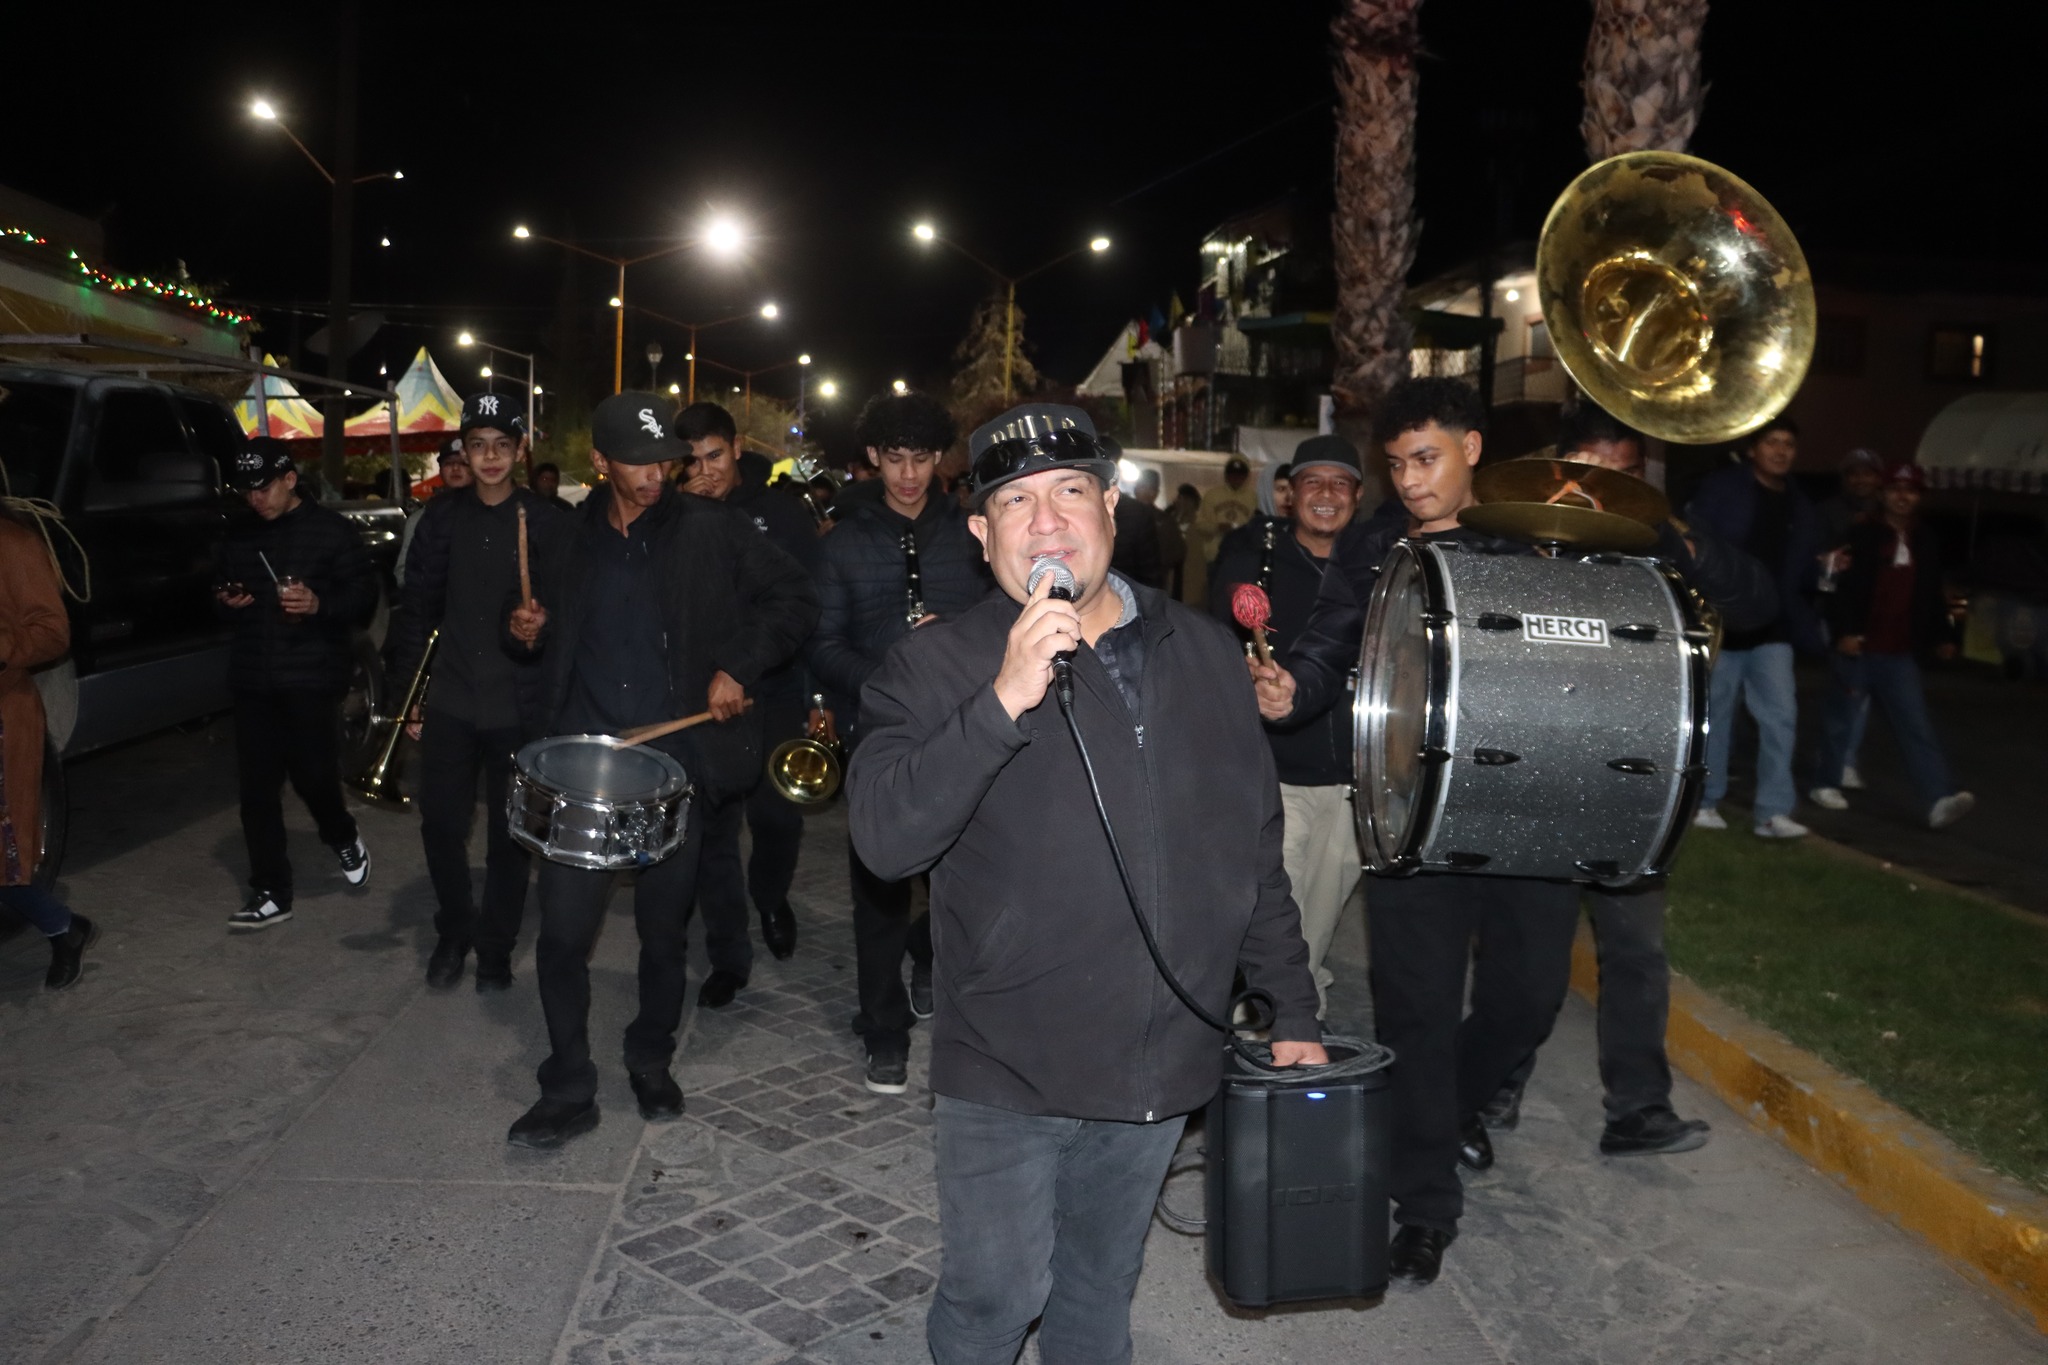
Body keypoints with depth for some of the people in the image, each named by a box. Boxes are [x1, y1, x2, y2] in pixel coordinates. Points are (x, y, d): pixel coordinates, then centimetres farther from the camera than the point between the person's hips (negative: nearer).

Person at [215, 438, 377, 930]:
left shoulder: (331, 530, -1)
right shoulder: (239, 538, 16)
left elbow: (364, 595, -5)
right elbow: (224, 600, 26)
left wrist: (318, 604, -24)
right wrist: (225, 604, 2)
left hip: (312, 676, -5)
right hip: (252, 679, 5)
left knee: (313, 774, -6)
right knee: (258, 788, 3)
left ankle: (344, 838, 27)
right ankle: (270, 894, 10)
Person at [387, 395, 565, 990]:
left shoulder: (546, 523, -3)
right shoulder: (442, 517, 4)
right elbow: (418, 606, 8)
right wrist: (411, 688, 6)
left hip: (519, 705, -2)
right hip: (450, 699, 2)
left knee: (508, 833, 6)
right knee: (440, 823, 4)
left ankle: (496, 945, 24)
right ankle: (453, 930, 28)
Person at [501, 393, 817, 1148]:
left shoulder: (710, 530, -2)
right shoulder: (571, 540, 9)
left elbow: (794, 599, 0)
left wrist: (739, 666, -10)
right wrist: (529, 629, 1)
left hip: (675, 760, -2)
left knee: (664, 930, 9)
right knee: (562, 930, -2)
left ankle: (651, 1065, 31)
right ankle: (568, 1092, 14)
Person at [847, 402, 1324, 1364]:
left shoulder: (1204, 654, 4)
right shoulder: (938, 665, -9)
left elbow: (1255, 852, 10)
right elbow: (885, 840, -22)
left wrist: (1293, 1011, 12)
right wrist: (1004, 701, -30)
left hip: (1161, 1065, 4)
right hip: (1008, 1069, -3)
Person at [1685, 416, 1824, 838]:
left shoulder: (1800, 508, 14)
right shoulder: (1721, 487, -3)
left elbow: (1803, 574, 19)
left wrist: (1821, 568, -4)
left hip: (1773, 628, 4)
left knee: (1781, 714, -6)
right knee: (1714, 715, 5)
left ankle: (1773, 811, -3)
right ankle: (1705, 801, 18)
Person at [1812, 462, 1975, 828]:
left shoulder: (1926, 544, 13)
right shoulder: (1860, 536, -4)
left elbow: (1932, 598, 20)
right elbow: (1841, 588, -10)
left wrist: (1942, 637, 12)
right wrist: (1844, 631, -19)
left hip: (1900, 653, 4)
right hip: (1857, 647, -4)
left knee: (1917, 727, -5)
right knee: (1841, 718, 6)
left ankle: (1939, 800, -12)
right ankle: (1828, 784, 21)